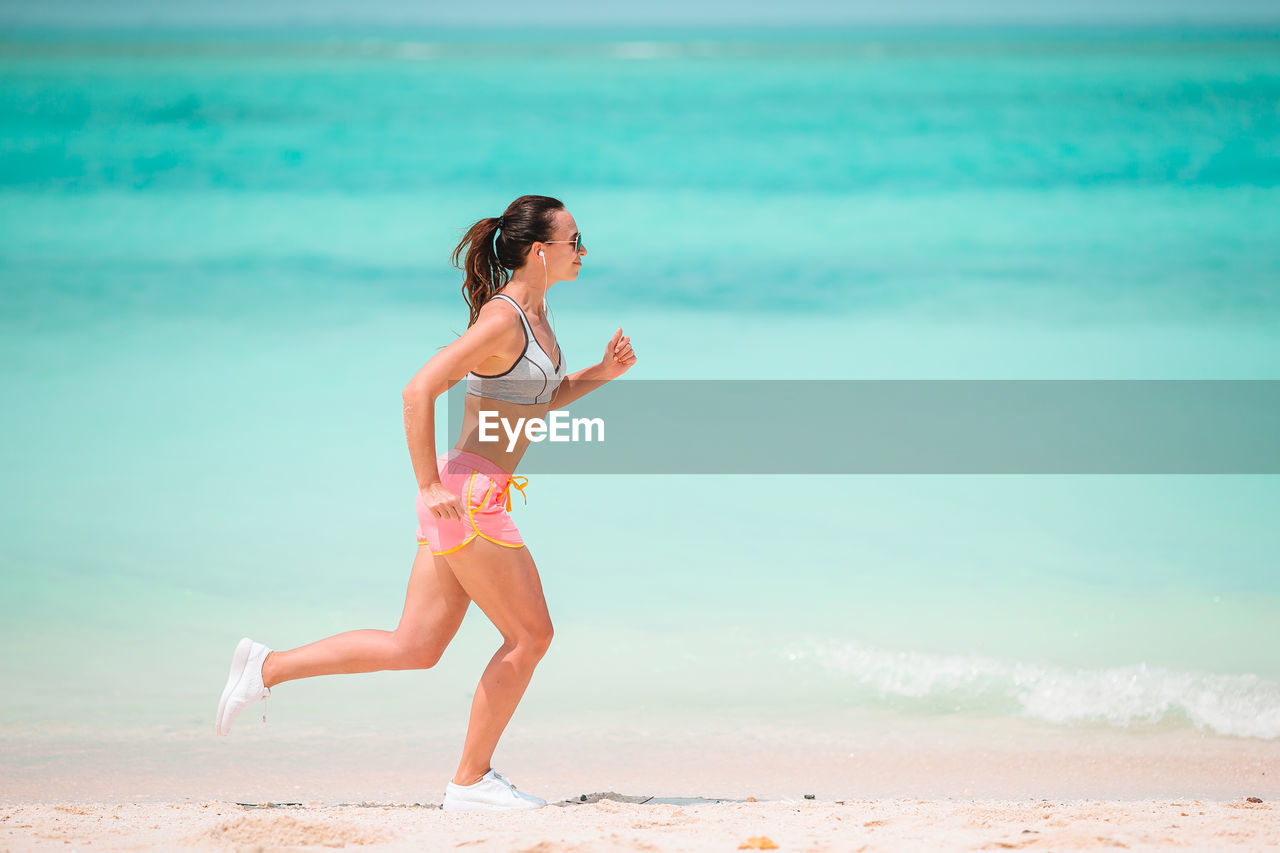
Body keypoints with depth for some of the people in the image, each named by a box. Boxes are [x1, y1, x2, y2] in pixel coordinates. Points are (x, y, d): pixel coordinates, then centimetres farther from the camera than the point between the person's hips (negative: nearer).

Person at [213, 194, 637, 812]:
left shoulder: (533, 310, 14)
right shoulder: (501, 319, -16)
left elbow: (540, 399, 27)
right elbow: (419, 391, -22)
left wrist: (603, 373, 11)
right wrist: (429, 484, -19)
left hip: (473, 498, 10)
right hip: (468, 493, -10)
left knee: (413, 648, 10)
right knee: (529, 635, -1)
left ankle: (266, 668, 14)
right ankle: (470, 782, 8)